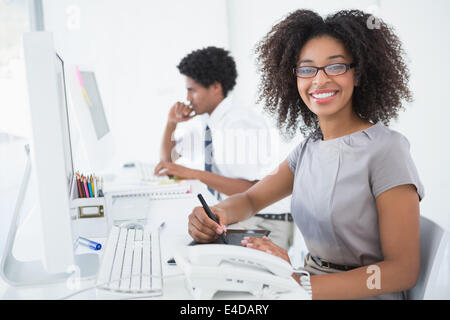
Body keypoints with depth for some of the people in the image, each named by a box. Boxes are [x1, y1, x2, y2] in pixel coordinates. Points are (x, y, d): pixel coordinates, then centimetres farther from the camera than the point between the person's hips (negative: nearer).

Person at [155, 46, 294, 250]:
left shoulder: (246, 123, -19)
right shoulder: (205, 122, 5)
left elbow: (254, 191, -27)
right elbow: (168, 156, 19)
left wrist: (194, 173, -31)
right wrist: (172, 122, 1)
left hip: (265, 223, -7)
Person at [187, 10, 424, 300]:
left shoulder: (386, 148, -15)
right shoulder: (309, 146, 6)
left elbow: (403, 270, -17)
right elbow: (251, 199, 11)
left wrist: (301, 284, -28)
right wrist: (215, 214, -14)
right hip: (312, 280, 5)